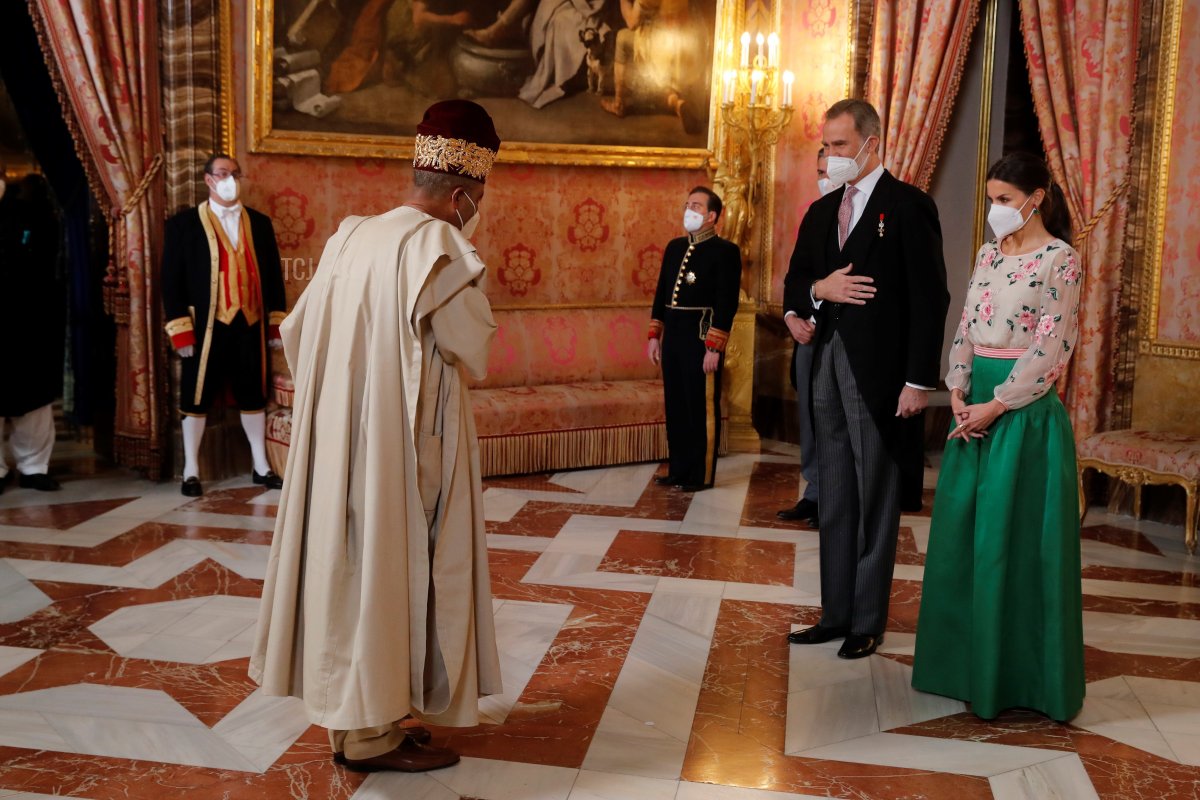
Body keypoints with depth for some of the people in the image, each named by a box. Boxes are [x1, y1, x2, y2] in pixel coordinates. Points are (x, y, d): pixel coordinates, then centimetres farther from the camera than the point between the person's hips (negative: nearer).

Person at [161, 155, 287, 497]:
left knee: (253, 395, 10)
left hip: (250, 325, 3)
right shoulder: (184, 223, -1)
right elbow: (171, 279, -4)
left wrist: (276, 323, 8)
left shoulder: (259, 223, 10)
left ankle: (261, 467, 20)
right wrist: (180, 330, -10)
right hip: (206, 327, -3)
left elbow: (273, 274, 12)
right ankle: (191, 471, 15)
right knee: (197, 399, 4)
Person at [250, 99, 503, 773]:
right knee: (391, 568, 3)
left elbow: (296, 332, 12)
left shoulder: (351, 238, 7)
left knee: (353, 563, 15)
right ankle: (371, 732, 14)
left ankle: (352, 715, 27)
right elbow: (476, 355, -9)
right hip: (404, 446, -8)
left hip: (341, 439, 8)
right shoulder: (437, 247, -16)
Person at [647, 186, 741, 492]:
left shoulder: (725, 251, -7)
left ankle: (701, 475, 12)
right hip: (673, 337, 7)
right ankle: (678, 470, 23)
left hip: (701, 338, -7)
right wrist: (654, 335, 13)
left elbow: (727, 303, -12)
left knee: (702, 409, 1)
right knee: (675, 407, 12)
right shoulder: (674, 247, 14)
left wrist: (714, 347, -17)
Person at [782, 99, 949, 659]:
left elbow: (930, 298, -10)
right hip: (828, 366, 7)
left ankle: (868, 623, 12)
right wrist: (815, 291, -6)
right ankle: (836, 614, 20)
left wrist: (919, 380, -15)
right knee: (834, 500, 11)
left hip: (877, 372, -7)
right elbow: (795, 278, 19)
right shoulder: (820, 212, 14)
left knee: (875, 500, 2)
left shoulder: (908, 206, -6)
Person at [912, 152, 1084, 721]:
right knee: (963, 531, 10)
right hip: (975, 406, 7)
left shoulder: (1060, 259, -9)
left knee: (1017, 537, -1)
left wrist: (997, 405, -15)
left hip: (1026, 410, -7)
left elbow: (1050, 345, -14)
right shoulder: (988, 254, 12)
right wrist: (958, 393, -1)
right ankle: (969, 660, 23)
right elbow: (965, 328, 11)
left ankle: (1018, 673, 12)